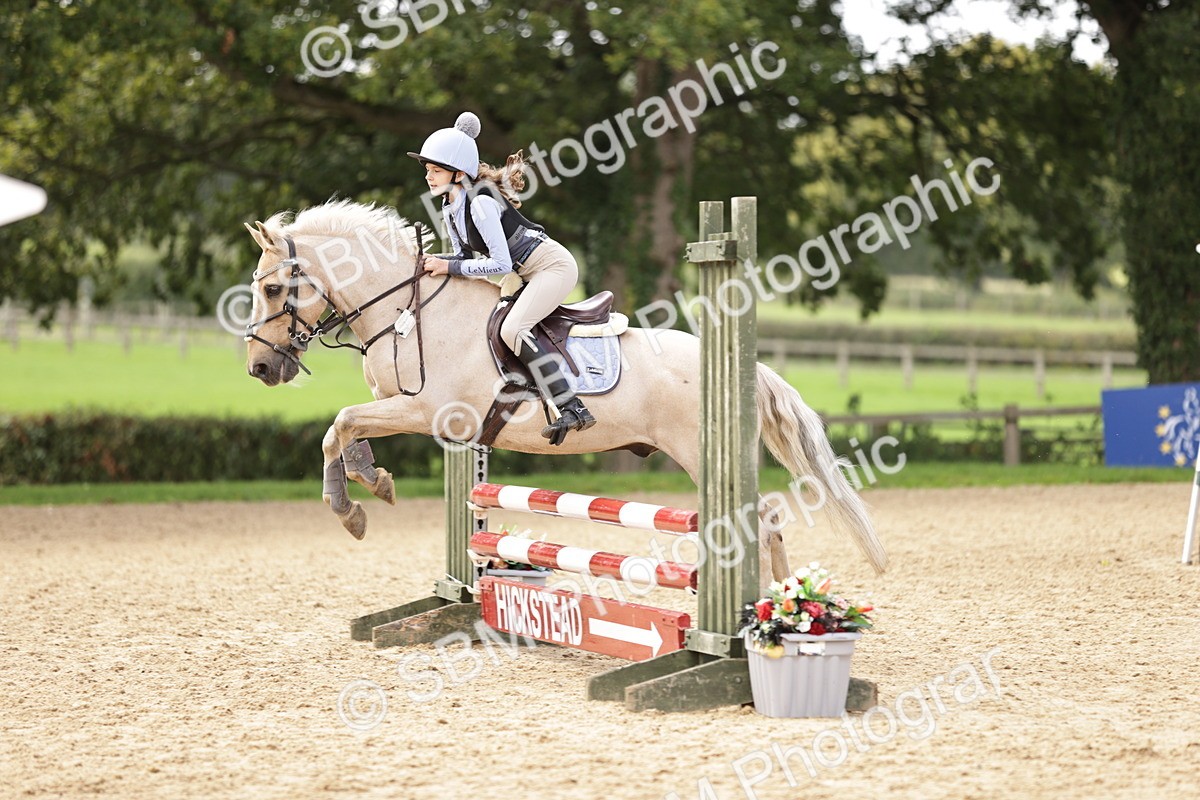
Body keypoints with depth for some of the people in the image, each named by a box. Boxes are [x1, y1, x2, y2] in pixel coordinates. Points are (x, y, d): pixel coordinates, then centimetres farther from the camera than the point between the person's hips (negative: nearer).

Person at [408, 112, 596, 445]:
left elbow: (501, 263, -25)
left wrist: (451, 267, -23)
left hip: (554, 265, -11)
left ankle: (572, 410, -29)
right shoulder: (450, 208, 5)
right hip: (532, 276, 11)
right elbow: (466, 256, 12)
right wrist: (437, 263, -7)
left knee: (512, 329, -25)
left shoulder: (481, 204, -23)